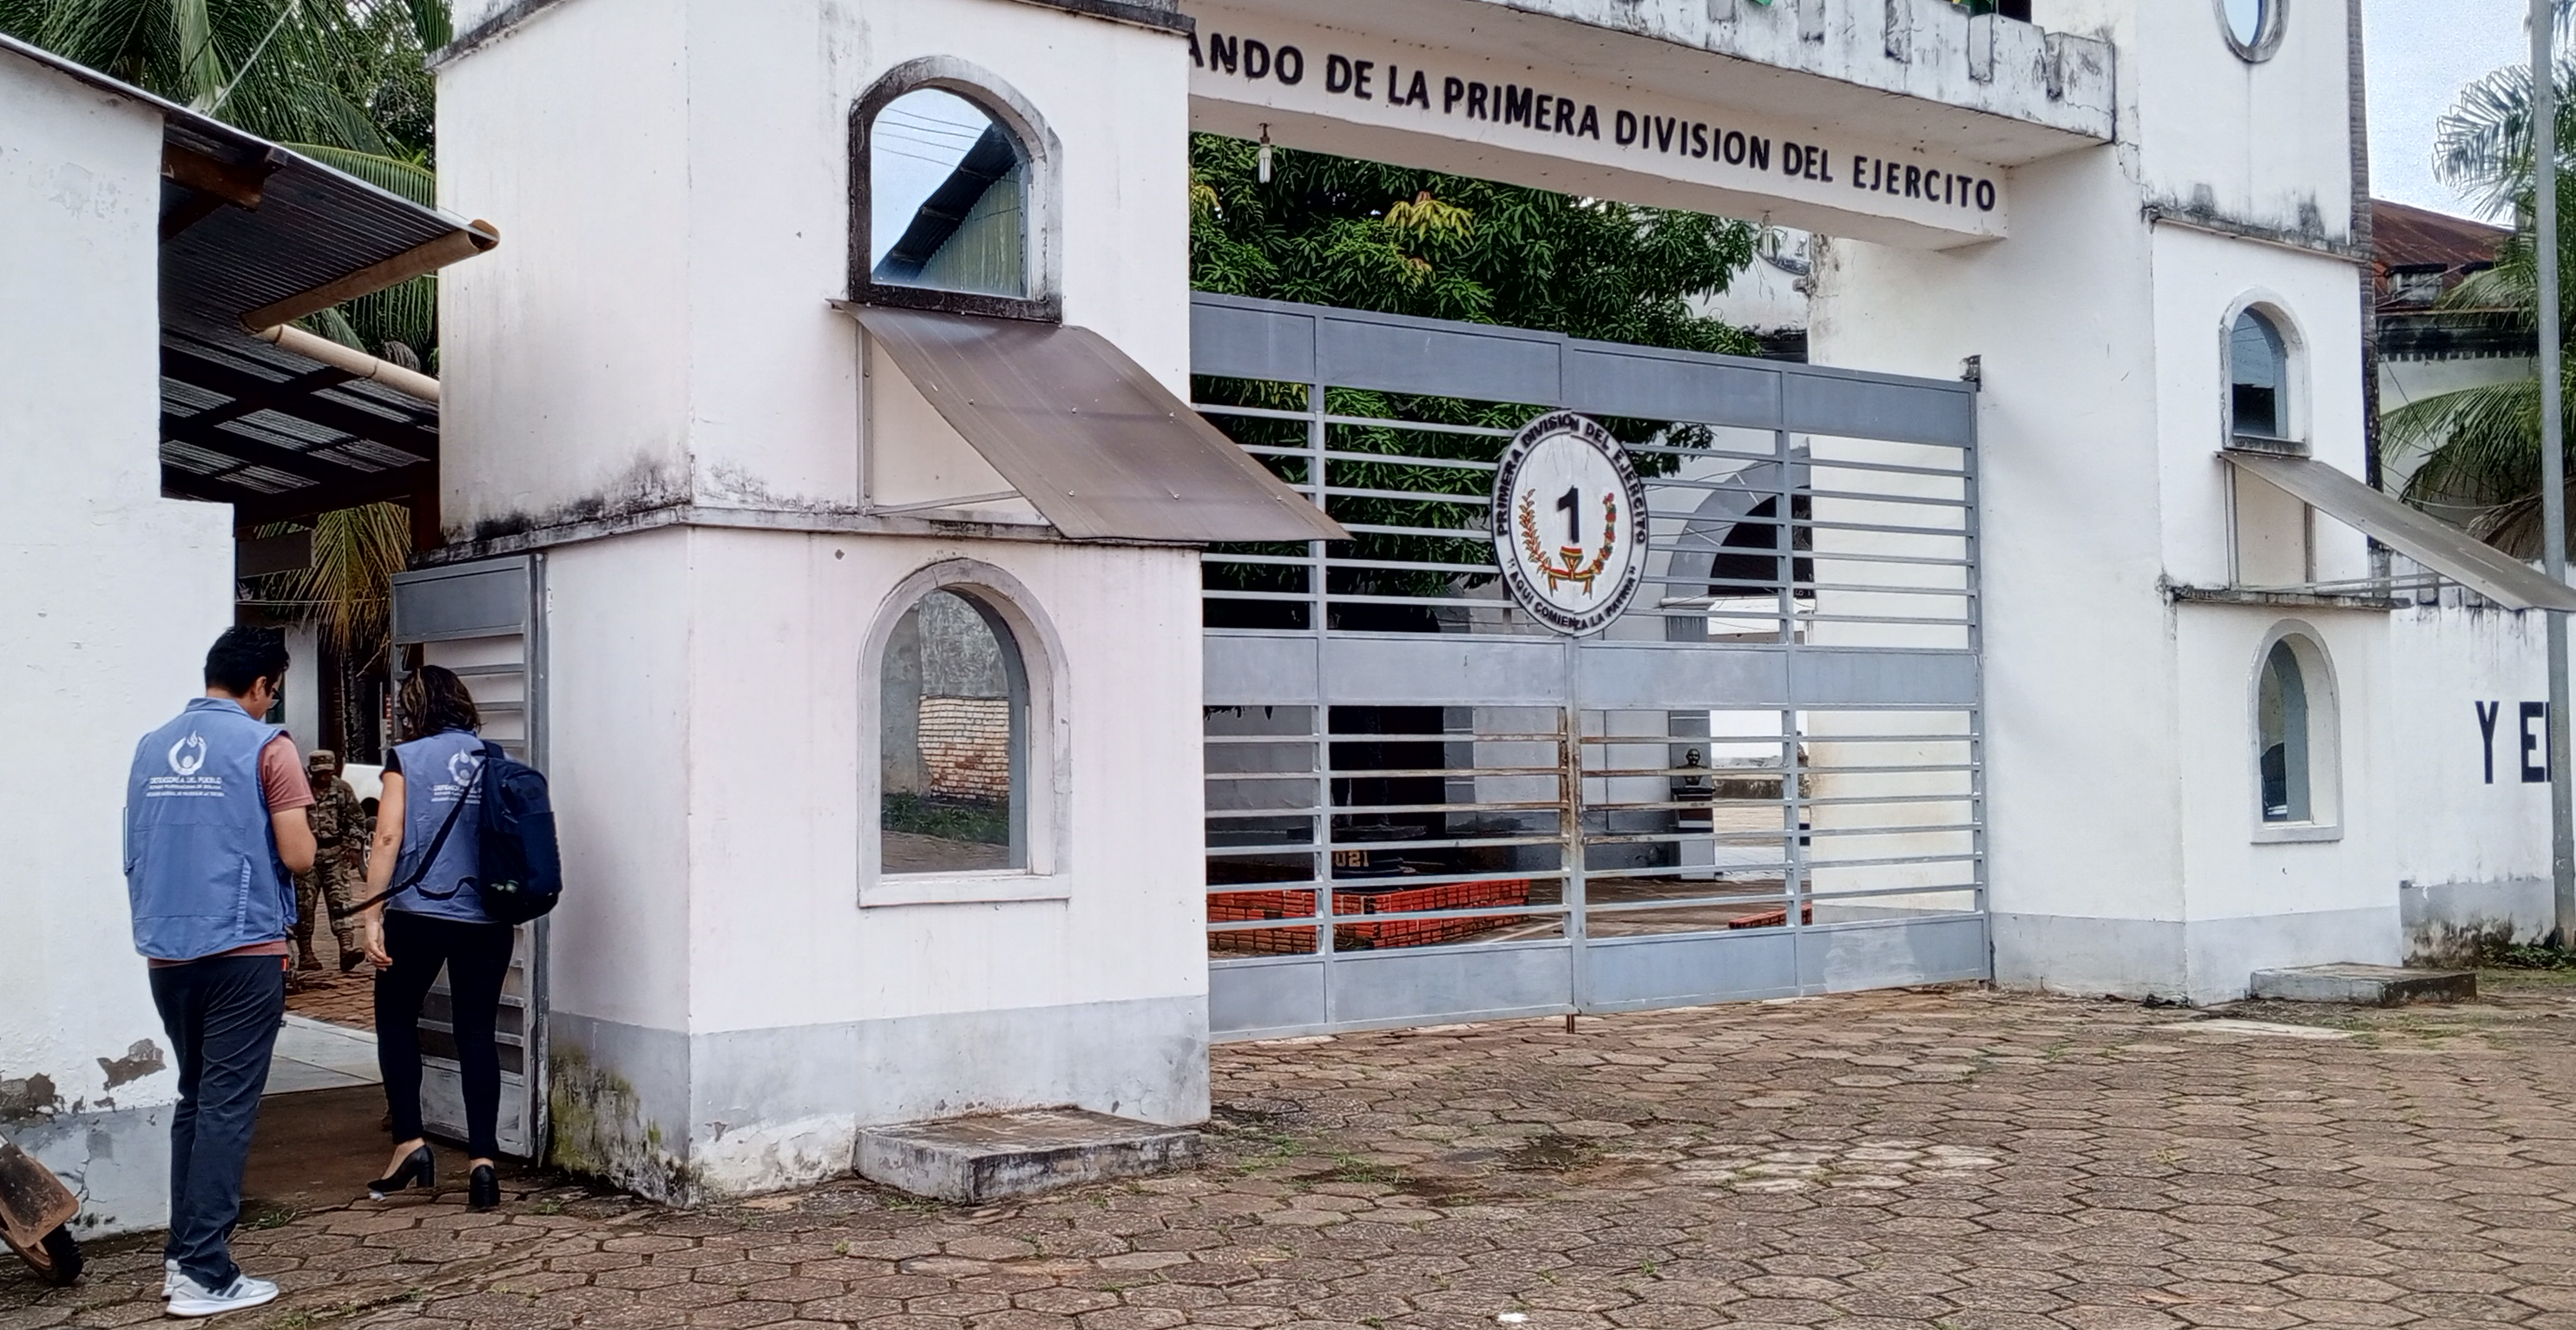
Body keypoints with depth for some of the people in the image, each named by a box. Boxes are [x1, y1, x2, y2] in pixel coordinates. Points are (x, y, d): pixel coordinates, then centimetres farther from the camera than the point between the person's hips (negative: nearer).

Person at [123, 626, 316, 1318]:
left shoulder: (151, 748, 10)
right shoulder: (265, 746, -8)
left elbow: (135, 853, 17)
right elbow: (297, 856, -12)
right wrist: (301, 825, 9)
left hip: (167, 952, 6)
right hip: (243, 950, -6)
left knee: (193, 1101, 17)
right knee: (227, 1107, -2)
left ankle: (181, 1255, 20)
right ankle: (204, 1275, -2)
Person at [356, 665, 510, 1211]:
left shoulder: (406, 758, -2)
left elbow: (389, 836, -10)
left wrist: (372, 915, -8)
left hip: (418, 914, -3)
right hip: (487, 919, 3)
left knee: (396, 1017, 16)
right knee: (477, 1032, 8)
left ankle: (410, 1141, 8)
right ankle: (483, 1158, 2)